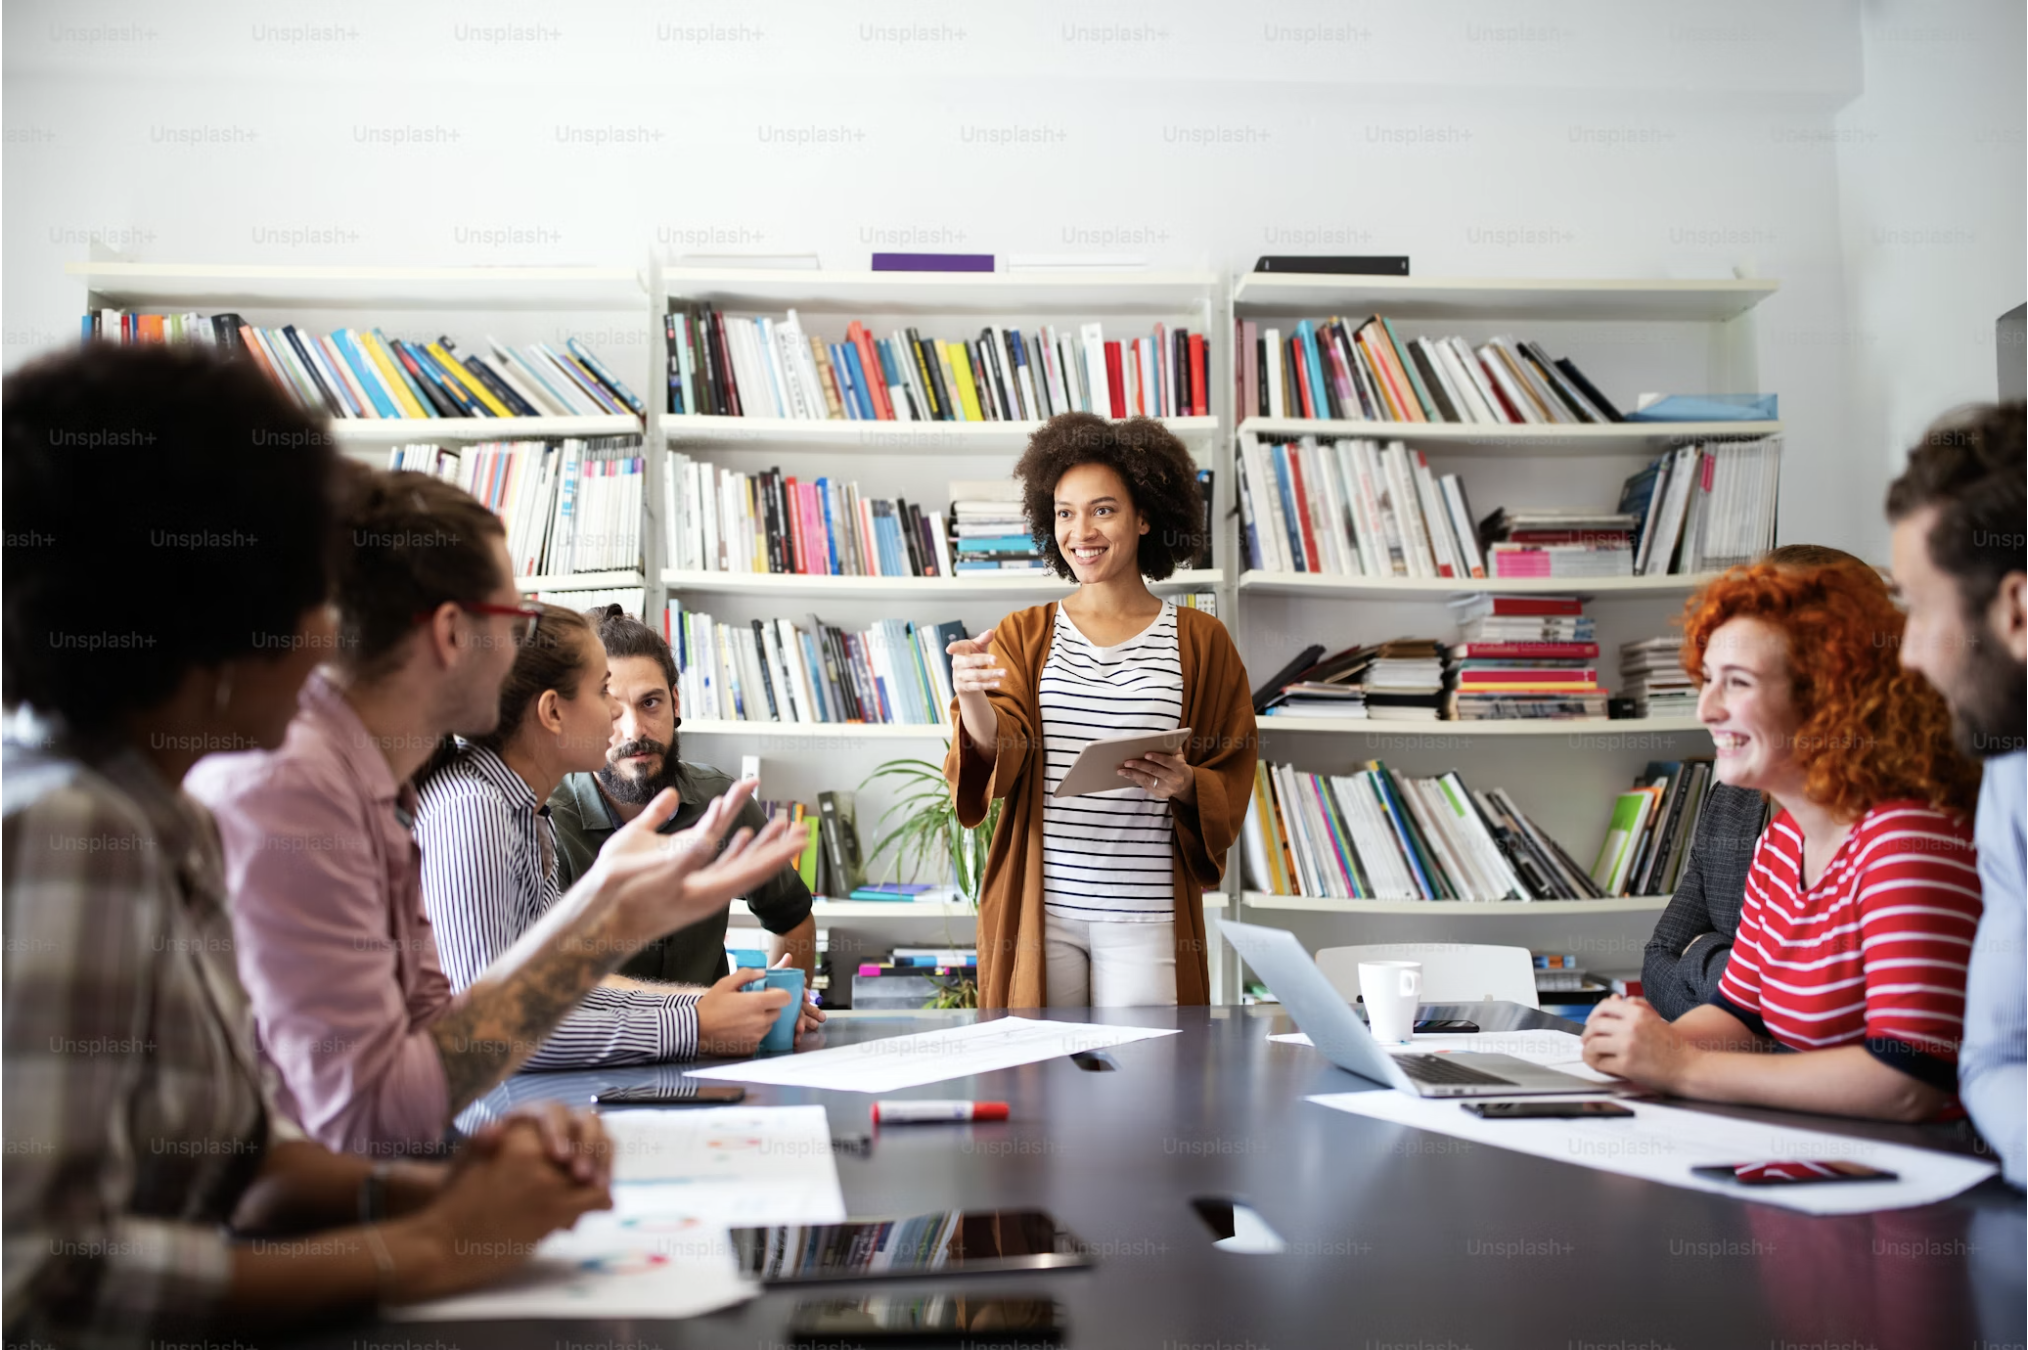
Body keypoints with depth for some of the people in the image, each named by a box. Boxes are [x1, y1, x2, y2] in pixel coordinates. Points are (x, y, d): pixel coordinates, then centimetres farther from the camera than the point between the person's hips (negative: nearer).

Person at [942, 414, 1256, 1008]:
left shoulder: (1200, 640, 5)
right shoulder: (1023, 635, 8)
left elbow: (1232, 779, 7)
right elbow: (1001, 755, -6)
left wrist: (1185, 786, -13)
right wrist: (971, 696, -25)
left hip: (1145, 914, -1)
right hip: (1040, 906, 1)